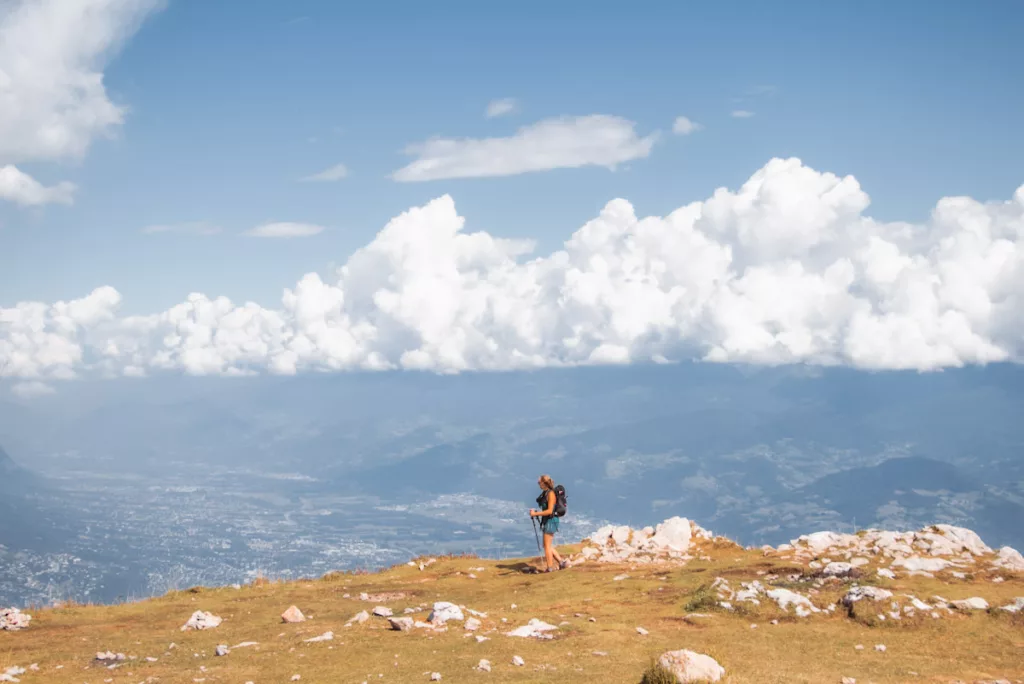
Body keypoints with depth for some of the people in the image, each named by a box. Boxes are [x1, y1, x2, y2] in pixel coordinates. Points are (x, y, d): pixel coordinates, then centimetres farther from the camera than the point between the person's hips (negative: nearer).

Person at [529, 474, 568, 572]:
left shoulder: (551, 494, -17)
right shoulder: (544, 493, 11)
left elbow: (549, 511, -22)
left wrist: (535, 514, -20)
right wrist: (535, 512, 7)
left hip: (550, 520, -9)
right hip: (546, 521, 9)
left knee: (547, 546, -2)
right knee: (548, 546, 13)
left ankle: (549, 567, 5)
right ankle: (562, 562, 18)